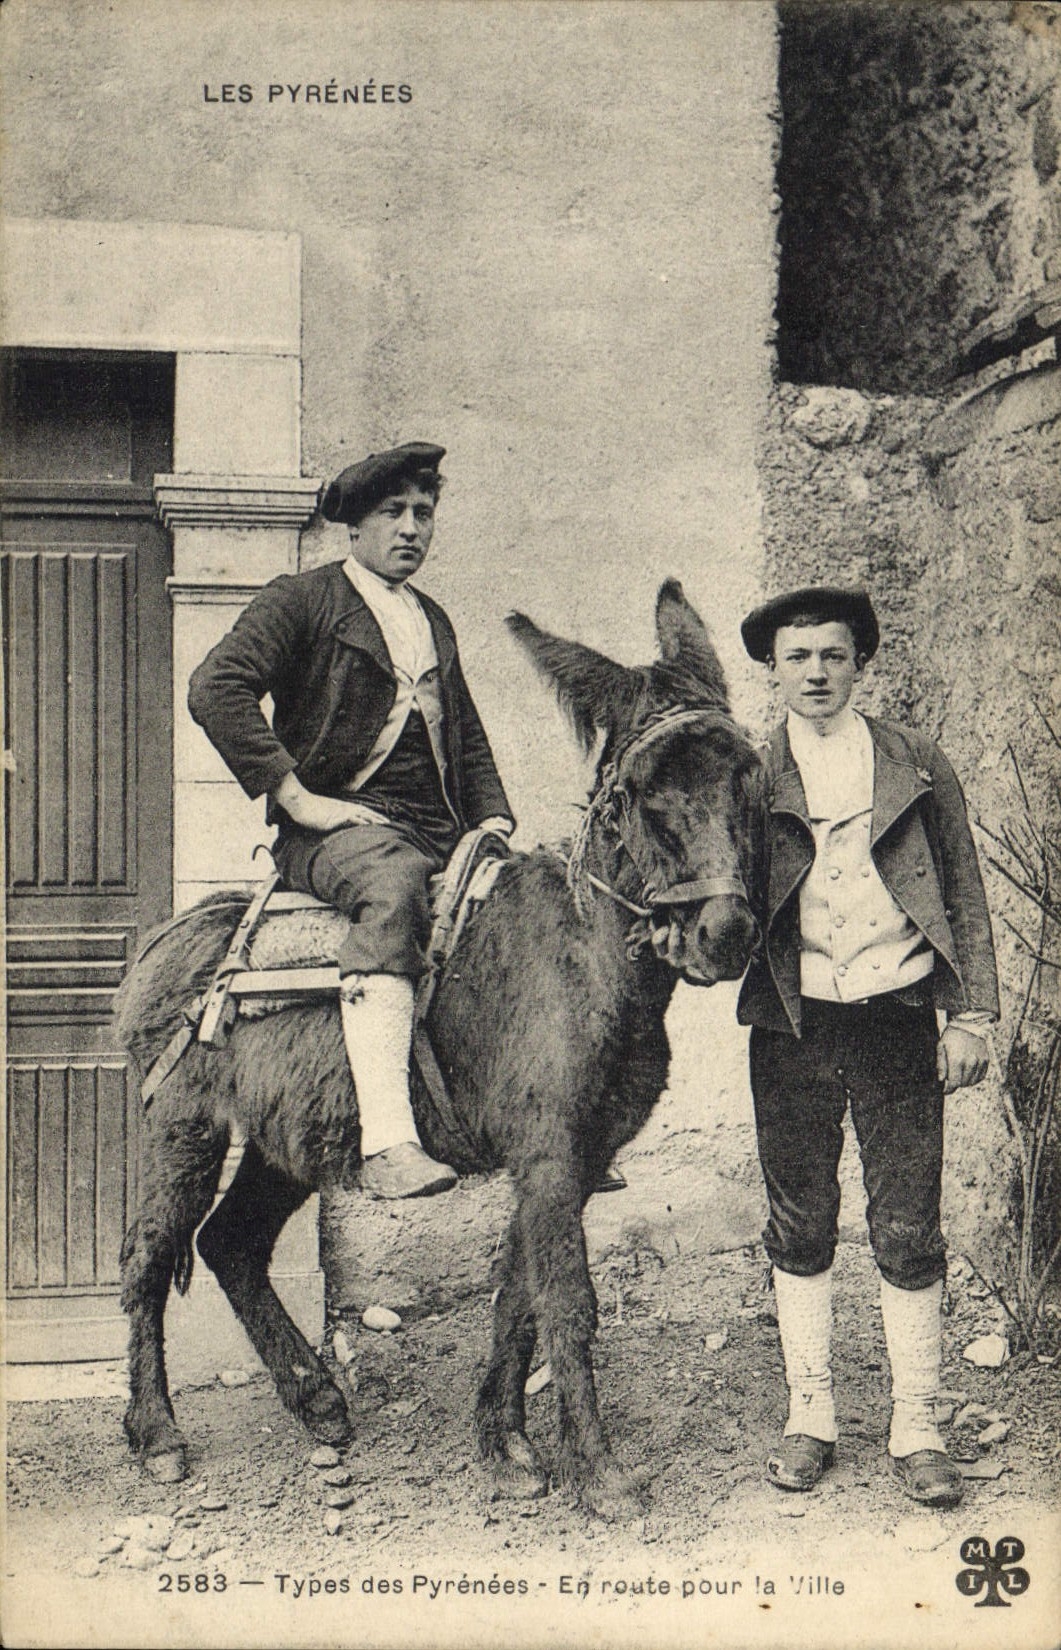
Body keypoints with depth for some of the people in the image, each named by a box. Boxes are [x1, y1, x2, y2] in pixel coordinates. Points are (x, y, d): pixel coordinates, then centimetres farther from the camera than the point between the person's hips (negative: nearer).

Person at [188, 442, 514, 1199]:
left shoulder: (435, 622, 26)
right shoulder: (304, 600, 4)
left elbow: (469, 739, 33)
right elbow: (216, 688, -12)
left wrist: (493, 817, 13)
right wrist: (298, 798, -16)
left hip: (440, 836, 7)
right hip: (337, 827, -7)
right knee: (392, 886, -38)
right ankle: (388, 1145, -50)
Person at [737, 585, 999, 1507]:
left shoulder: (919, 768, 5)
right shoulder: (751, 779, 4)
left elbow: (965, 898, 6)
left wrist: (972, 1017, -1)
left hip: (897, 1023, -1)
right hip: (792, 1026, 1)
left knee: (909, 1235, 3)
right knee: (800, 1229, 10)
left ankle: (916, 1429, 17)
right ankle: (809, 1415, 25)